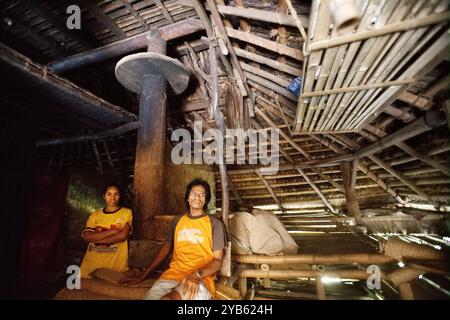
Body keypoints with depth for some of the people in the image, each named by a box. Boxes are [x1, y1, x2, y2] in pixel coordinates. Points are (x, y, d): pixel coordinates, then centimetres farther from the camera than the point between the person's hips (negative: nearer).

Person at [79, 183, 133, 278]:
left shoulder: (126, 212, 1)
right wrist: (112, 231, -12)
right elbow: (87, 237, -5)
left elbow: (123, 235, -10)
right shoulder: (95, 215, 9)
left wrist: (98, 240, -7)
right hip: (92, 261, 2)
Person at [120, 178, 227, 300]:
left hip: (201, 279, -4)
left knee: (168, 298, -33)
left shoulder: (214, 224, 1)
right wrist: (142, 276, 15)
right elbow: (166, 247, 20)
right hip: (173, 274, 4)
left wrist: (197, 275, -20)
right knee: (150, 297, -25)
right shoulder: (177, 220, 14)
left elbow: (217, 260, -1)